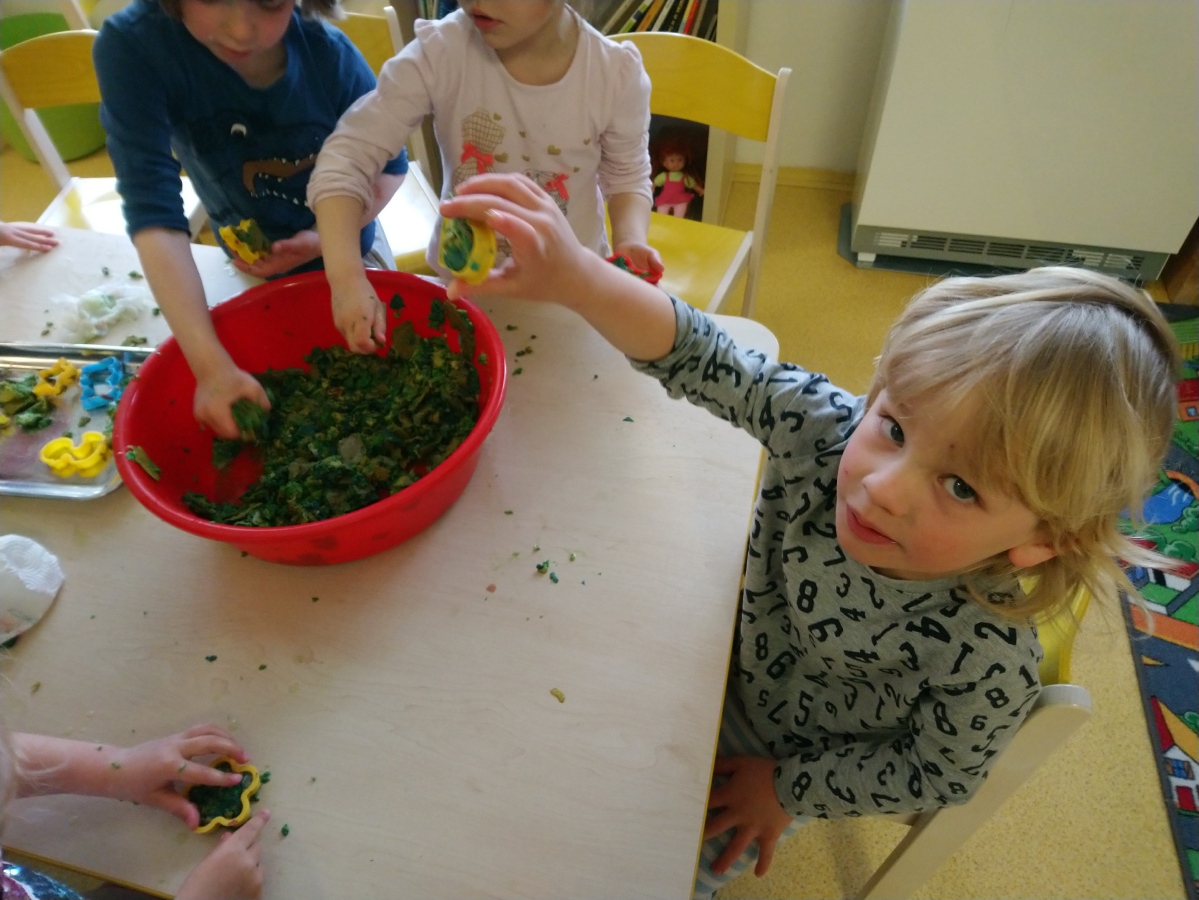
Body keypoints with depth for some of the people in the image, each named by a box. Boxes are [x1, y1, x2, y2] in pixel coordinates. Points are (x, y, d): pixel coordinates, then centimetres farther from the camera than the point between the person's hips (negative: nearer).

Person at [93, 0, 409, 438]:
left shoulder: (331, 56, -26)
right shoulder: (131, 46, -29)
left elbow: (390, 165, -11)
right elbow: (152, 211, -36)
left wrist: (331, 238, -27)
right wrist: (211, 365, -44)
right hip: (254, 266, 0)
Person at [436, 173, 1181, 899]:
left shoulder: (990, 663, -36)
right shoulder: (828, 431, -33)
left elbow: (937, 774, -17)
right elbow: (703, 361, -35)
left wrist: (789, 790, -10)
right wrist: (575, 276, -52)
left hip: (789, 751, -2)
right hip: (726, 655, 3)